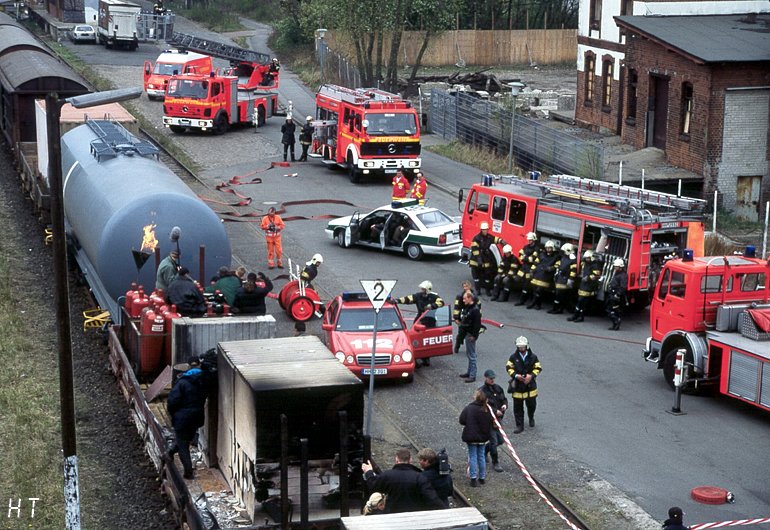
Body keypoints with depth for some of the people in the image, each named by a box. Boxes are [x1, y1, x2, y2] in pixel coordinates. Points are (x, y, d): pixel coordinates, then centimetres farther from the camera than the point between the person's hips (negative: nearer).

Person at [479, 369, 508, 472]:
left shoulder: (498, 388, 7)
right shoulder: (482, 391, -13)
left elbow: (504, 399, 14)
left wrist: (505, 405, -8)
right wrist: (495, 411, -25)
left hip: (498, 418, 7)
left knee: (500, 440, 14)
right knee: (494, 441, -5)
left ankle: (484, 451, 38)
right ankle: (495, 463, 10)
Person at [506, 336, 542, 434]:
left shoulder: (533, 357, -1)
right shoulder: (513, 357, -1)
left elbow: (538, 368, 1)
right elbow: (509, 367, 0)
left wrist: (531, 375, -16)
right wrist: (515, 375, -16)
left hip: (530, 385, 0)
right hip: (517, 386, 0)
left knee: (531, 404, 12)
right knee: (518, 407, 2)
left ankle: (531, 418, 43)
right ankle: (519, 426, 11)